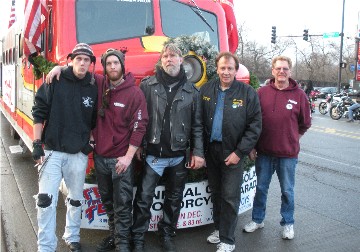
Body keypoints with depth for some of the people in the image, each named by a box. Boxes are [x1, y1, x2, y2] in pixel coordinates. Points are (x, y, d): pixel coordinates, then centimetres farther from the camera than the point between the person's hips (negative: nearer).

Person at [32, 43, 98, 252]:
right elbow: (39, 112, -4)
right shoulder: (56, 82, -5)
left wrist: (90, 142, 7)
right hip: (52, 151, -2)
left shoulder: (93, 89, 3)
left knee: (76, 199, 14)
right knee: (46, 200, -5)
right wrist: (37, 144, -8)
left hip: (79, 154, 3)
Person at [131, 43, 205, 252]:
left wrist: (198, 152, -1)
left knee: (174, 199, 14)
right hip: (153, 154, -2)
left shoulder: (191, 90, 6)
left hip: (179, 156, 2)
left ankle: (167, 235, 32)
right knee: (144, 198, 0)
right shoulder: (148, 85, 0)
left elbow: (197, 124, 5)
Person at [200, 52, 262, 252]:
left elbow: (255, 126, -8)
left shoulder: (248, 93, -7)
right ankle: (219, 228, 34)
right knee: (216, 192, 16)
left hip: (233, 153, -4)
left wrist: (239, 152, -13)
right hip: (211, 150, 4)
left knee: (230, 196, -1)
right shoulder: (206, 90, 3)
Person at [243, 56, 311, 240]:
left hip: (288, 154, -1)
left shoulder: (299, 95, -4)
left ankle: (288, 223, 30)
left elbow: (305, 123, 7)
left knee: (287, 191, 12)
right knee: (261, 188, 15)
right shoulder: (262, 92, -1)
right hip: (264, 152, 1)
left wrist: (291, 138, 7)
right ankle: (257, 220, 33)